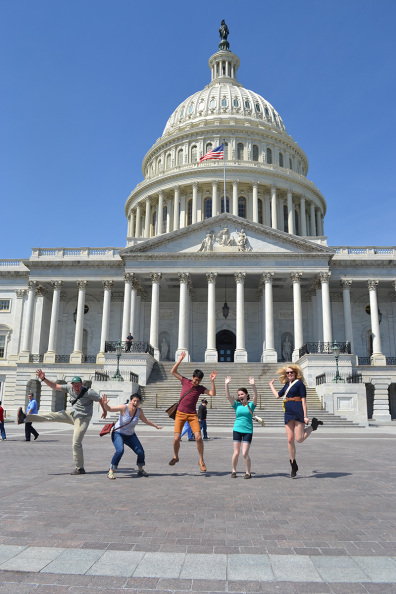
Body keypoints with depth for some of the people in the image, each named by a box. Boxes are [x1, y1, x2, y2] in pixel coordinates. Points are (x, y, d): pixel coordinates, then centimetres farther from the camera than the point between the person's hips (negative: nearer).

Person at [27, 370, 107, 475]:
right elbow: (55, 386, 2)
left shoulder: (89, 392, -20)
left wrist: (105, 411, 6)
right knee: (52, 415, -1)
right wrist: (43, 379, -10)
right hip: (72, 414, 6)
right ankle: (26, 418, 5)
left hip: (83, 419, -6)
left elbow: (101, 399, -8)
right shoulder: (69, 387, -3)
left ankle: (80, 469, 1)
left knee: (76, 443, -9)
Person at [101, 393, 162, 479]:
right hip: (118, 434, -5)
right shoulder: (124, 408, -21)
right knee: (120, 450, -29)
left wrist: (156, 426, 20)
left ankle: (140, 470, 23)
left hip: (130, 435, 5)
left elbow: (145, 420, 12)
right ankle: (111, 472, -14)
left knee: (140, 452, -4)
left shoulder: (139, 411, -7)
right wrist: (105, 404, -45)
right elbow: (109, 409, -24)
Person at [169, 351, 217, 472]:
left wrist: (212, 381, -22)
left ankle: (201, 461, 6)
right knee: (177, 438, -6)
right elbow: (173, 372, 4)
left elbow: (213, 394, -13)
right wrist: (180, 359, -4)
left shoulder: (200, 388, 1)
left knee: (198, 437, -12)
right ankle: (175, 457, 22)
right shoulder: (185, 381, 2)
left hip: (192, 415, 0)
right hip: (180, 413, 0)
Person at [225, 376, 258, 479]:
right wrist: (227, 384, -20)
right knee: (236, 452, 3)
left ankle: (248, 472, 12)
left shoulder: (251, 405, 0)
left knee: (245, 454, -6)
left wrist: (253, 385, -33)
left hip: (248, 431, -2)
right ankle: (233, 471, 22)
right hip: (237, 430, 2)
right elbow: (228, 396, -8)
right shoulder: (236, 405, 4)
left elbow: (255, 396, -18)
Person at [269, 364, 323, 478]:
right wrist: (271, 385, 37)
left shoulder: (299, 383, -4)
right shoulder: (287, 385, 16)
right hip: (288, 413, 6)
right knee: (290, 440, 3)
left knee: (299, 439, -9)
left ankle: (314, 425, 16)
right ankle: (293, 465, 15)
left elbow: (303, 400, -9)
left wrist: (305, 416, -14)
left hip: (298, 413, -6)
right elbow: (277, 395, 25)